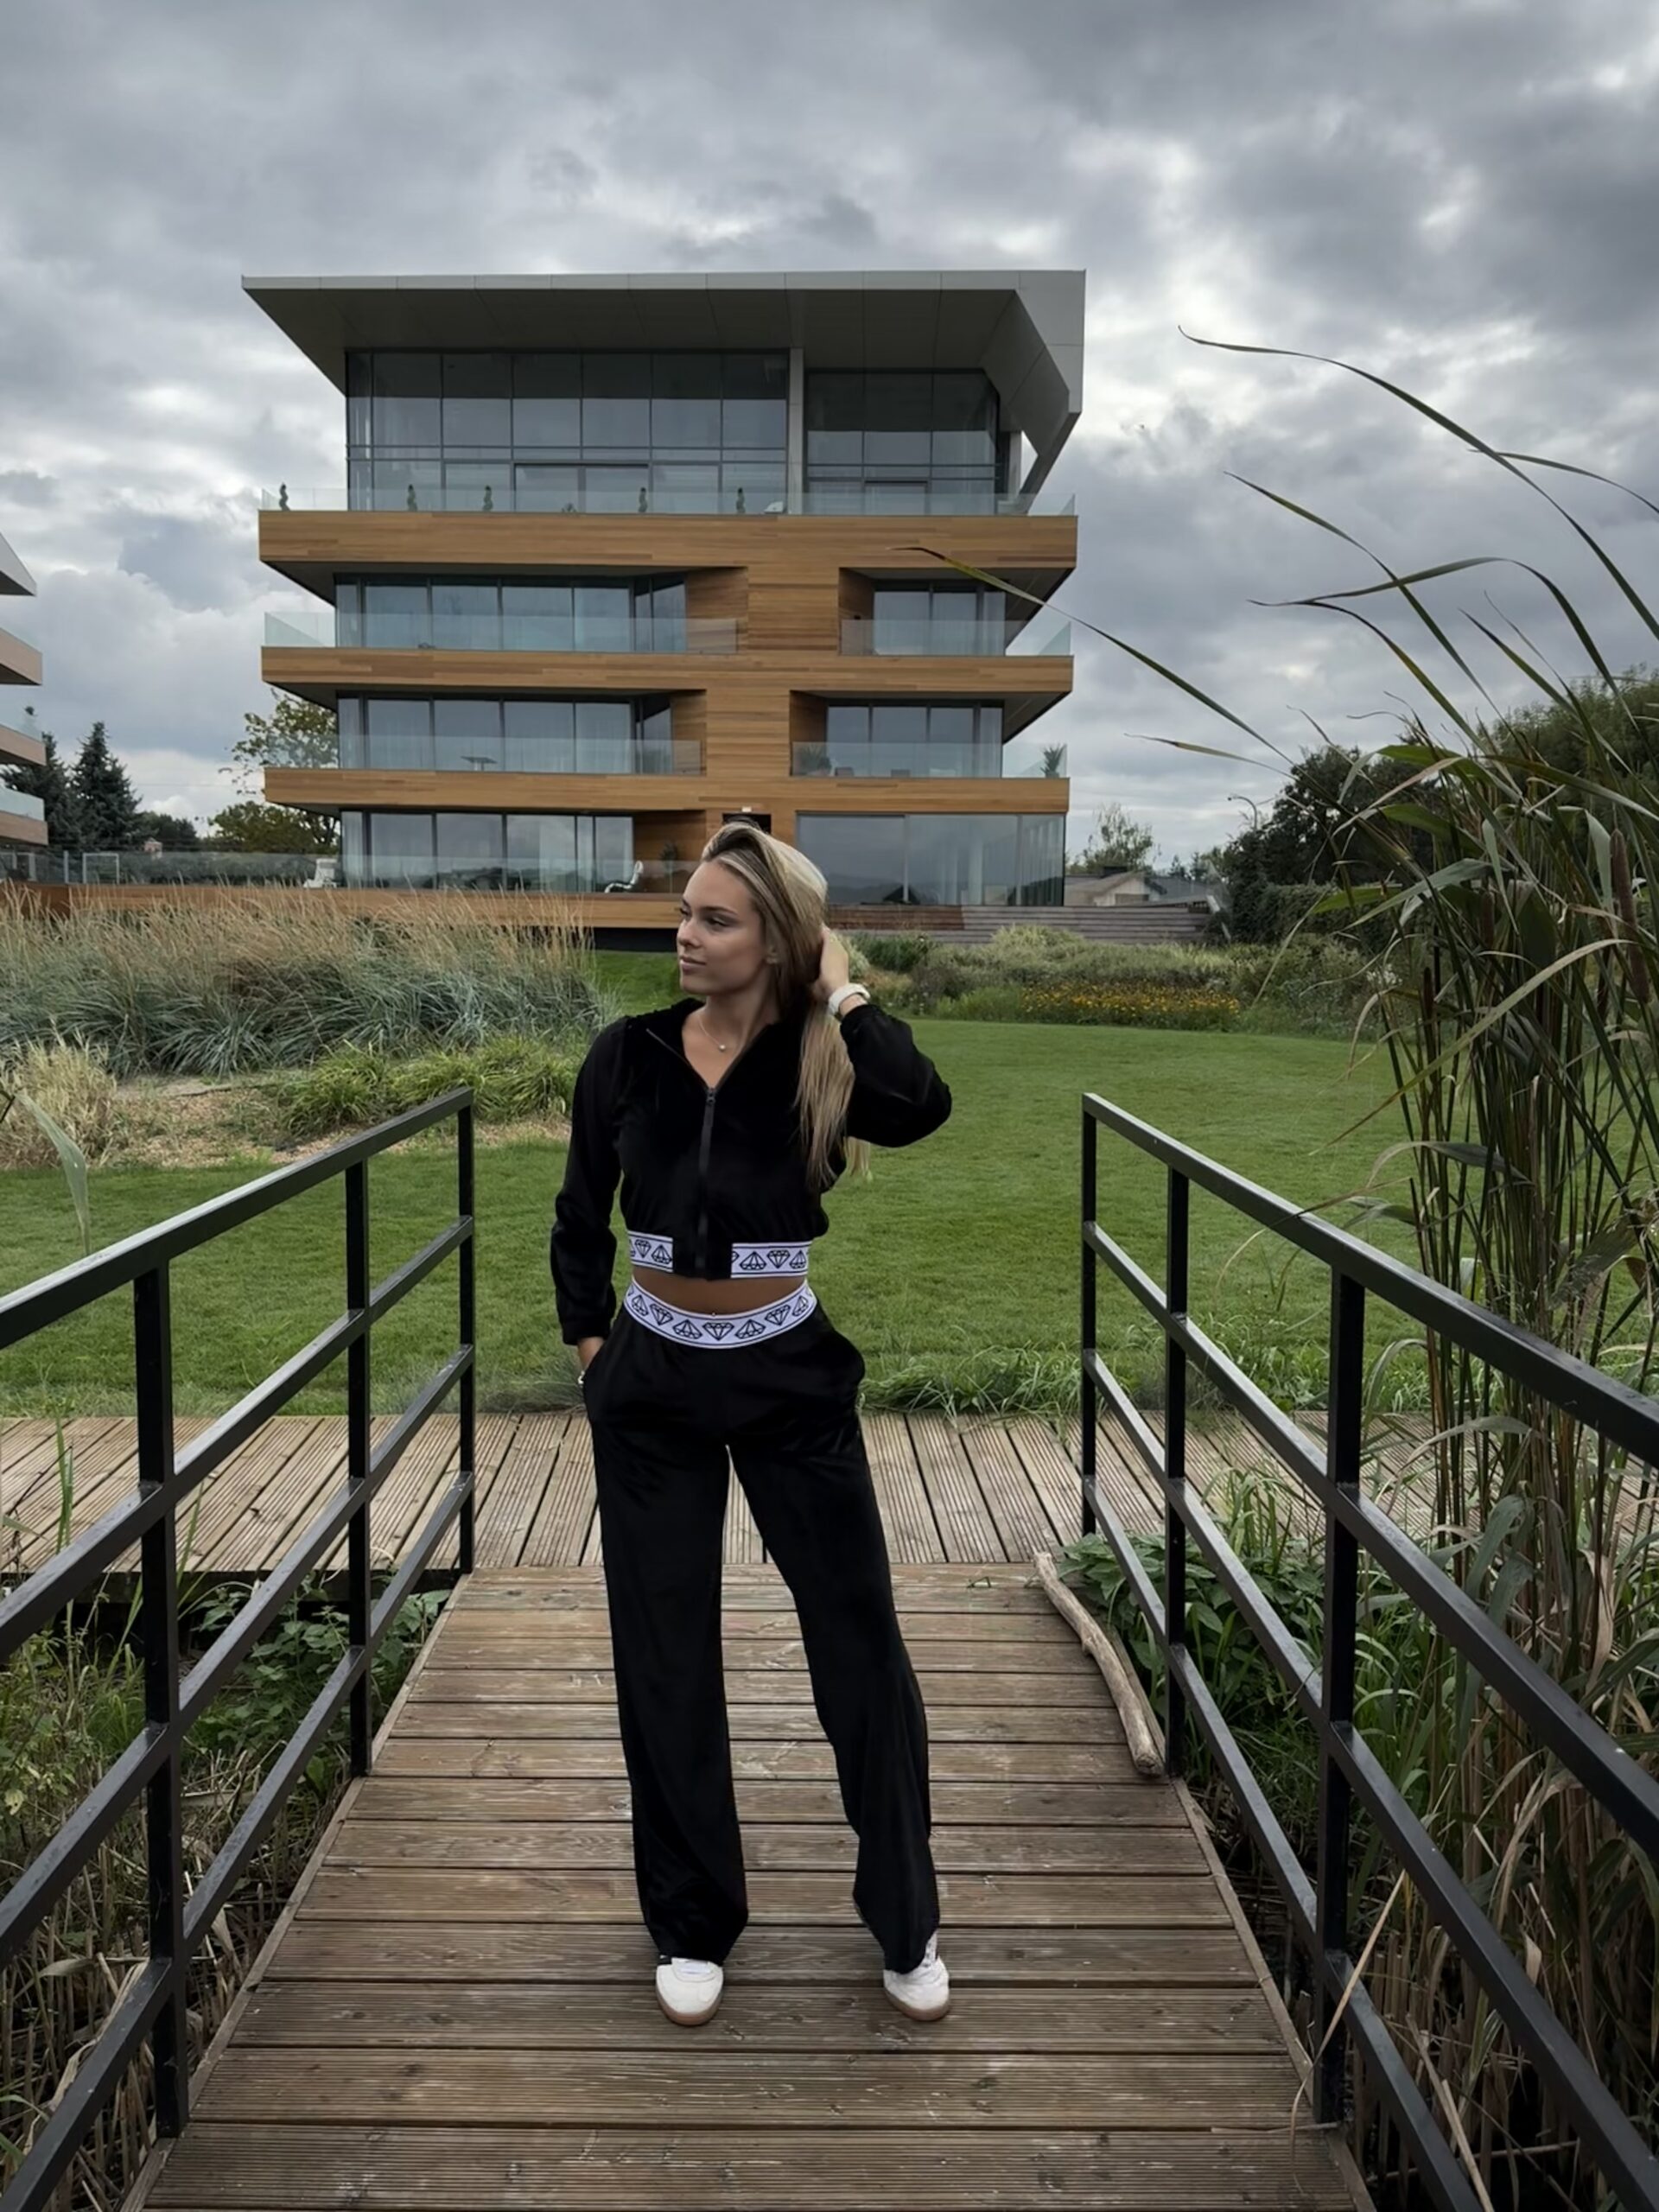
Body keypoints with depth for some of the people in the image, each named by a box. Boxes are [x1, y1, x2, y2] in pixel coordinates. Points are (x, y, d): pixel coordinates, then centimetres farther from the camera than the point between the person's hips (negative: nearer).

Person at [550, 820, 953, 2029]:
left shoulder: (813, 1063, -9)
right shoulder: (629, 1054, -4)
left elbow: (919, 1106, -32)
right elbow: (580, 1219, 8)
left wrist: (840, 988, -20)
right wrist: (589, 1343, 6)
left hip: (790, 1378, -2)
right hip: (653, 1383, 2)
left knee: (861, 1642, 6)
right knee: (664, 1658, 11)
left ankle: (907, 1924, 28)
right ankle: (695, 1926, 32)